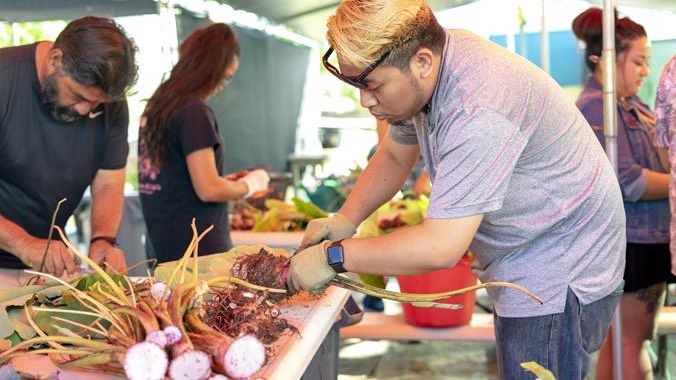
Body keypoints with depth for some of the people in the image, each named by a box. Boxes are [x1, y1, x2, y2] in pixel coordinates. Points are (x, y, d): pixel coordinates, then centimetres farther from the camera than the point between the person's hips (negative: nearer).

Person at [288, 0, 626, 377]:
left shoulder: (478, 109, -33)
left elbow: (441, 247, -33)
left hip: (560, 277, -9)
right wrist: (346, 218, -3)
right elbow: (393, 156, 13)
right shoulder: (425, 65, -3)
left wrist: (333, 256, -24)